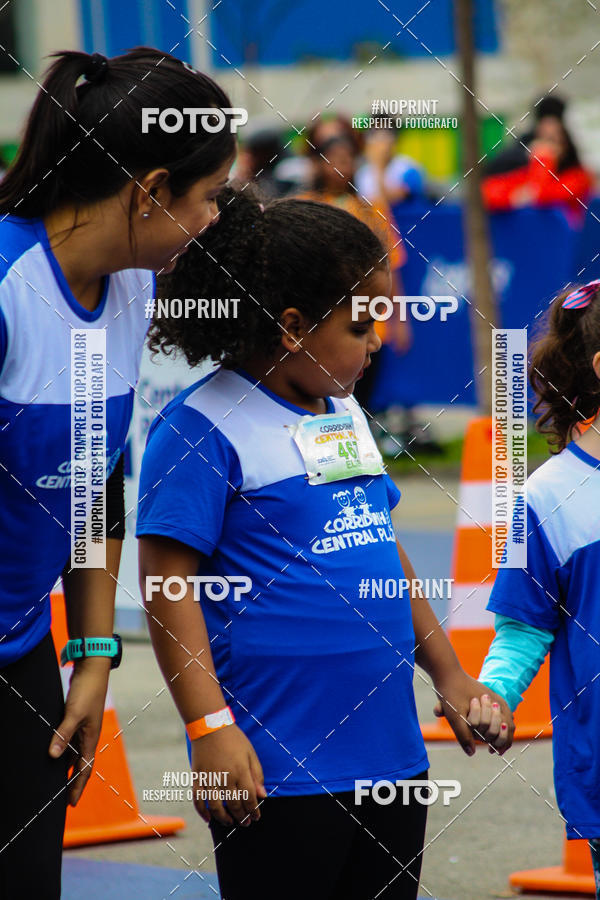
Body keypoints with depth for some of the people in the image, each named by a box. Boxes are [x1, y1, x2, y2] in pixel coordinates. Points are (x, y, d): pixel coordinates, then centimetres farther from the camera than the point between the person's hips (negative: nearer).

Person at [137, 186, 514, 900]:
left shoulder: (345, 413, 15)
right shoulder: (203, 426, -10)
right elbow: (168, 583, -14)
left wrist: (450, 677, 25)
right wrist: (209, 726, -20)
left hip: (390, 756, 8)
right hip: (276, 770, -8)